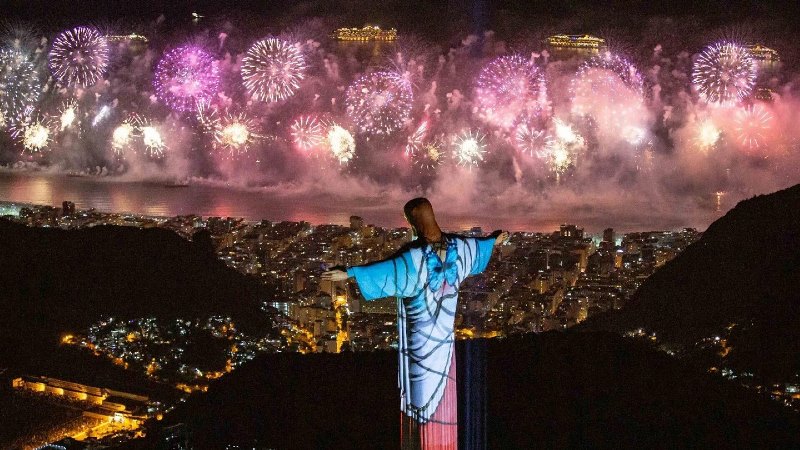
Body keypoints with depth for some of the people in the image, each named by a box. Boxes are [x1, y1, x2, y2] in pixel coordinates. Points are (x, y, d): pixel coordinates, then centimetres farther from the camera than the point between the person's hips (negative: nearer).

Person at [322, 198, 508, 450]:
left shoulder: (417, 257, -22)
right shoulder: (457, 247, -2)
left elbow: (386, 270, -32)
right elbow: (477, 246, 19)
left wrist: (349, 273, -36)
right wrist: (495, 240, 42)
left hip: (420, 336, -6)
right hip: (444, 334, 6)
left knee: (422, 388, 0)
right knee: (442, 390, 14)